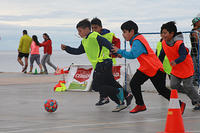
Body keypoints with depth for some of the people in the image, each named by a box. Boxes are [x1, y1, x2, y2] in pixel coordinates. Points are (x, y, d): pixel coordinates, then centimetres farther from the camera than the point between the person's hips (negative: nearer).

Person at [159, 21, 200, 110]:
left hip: (186, 67, -7)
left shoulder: (179, 43, -27)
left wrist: (176, 62, -52)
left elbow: (183, 56, -35)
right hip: (176, 69, 7)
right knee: (173, 85, -1)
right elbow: (162, 53, 12)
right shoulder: (164, 43, -4)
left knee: (187, 86, -3)